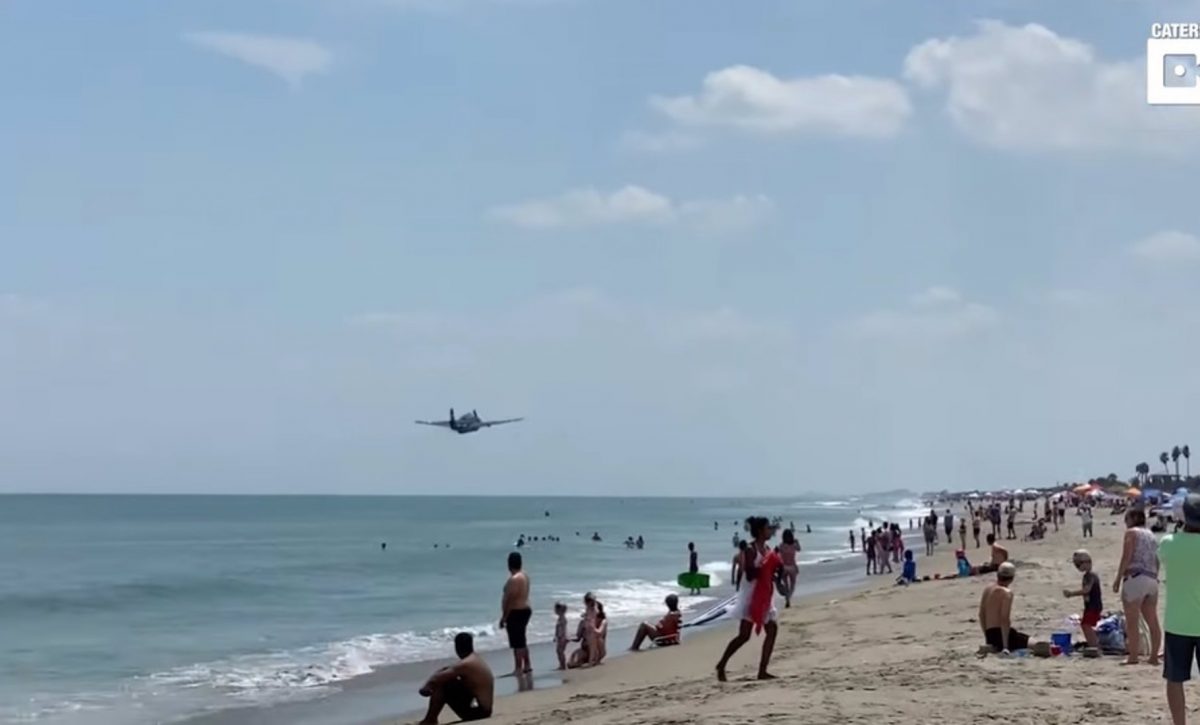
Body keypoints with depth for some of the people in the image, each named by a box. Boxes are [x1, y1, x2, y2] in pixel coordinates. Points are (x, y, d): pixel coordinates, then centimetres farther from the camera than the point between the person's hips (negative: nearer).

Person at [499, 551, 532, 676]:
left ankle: (518, 669, -1)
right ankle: (527, 665, 26)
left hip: (516, 612, -10)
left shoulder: (514, 579, -21)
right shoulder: (524, 576, 10)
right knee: (521, 640, 19)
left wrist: (504, 617, -16)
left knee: (517, 642, -5)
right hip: (525, 610, 10)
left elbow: (510, 600, -22)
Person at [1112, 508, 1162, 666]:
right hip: (1152, 579, 8)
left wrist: (1118, 579, -8)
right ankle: (1154, 656, 12)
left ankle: (1133, 656, -8)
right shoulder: (1152, 536, 21)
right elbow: (1156, 562, 19)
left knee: (1131, 621, -6)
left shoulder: (1131, 532, -1)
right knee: (1152, 621, 10)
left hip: (1135, 578, -8)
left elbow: (1126, 557, -10)